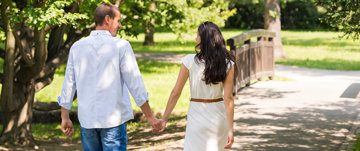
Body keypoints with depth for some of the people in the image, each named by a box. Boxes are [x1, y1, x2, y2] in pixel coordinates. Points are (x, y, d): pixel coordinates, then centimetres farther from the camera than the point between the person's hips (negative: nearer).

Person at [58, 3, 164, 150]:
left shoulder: (77, 47, 3)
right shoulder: (121, 46, -8)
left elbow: (68, 84, 7)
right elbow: (135, 84, -8)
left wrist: (65, 118, 16)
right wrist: (150, 117, -2)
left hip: (87, 120, 4)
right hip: (114, 120, -4)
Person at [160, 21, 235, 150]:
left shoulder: (190, 61, -9)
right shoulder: (227, 64, -5)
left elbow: (175, 93, -7)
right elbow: (228, 98, -9)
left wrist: (164, 119, 2)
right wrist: (230, 129, -8)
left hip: (197, 116, -3)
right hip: (219, 115, 3)